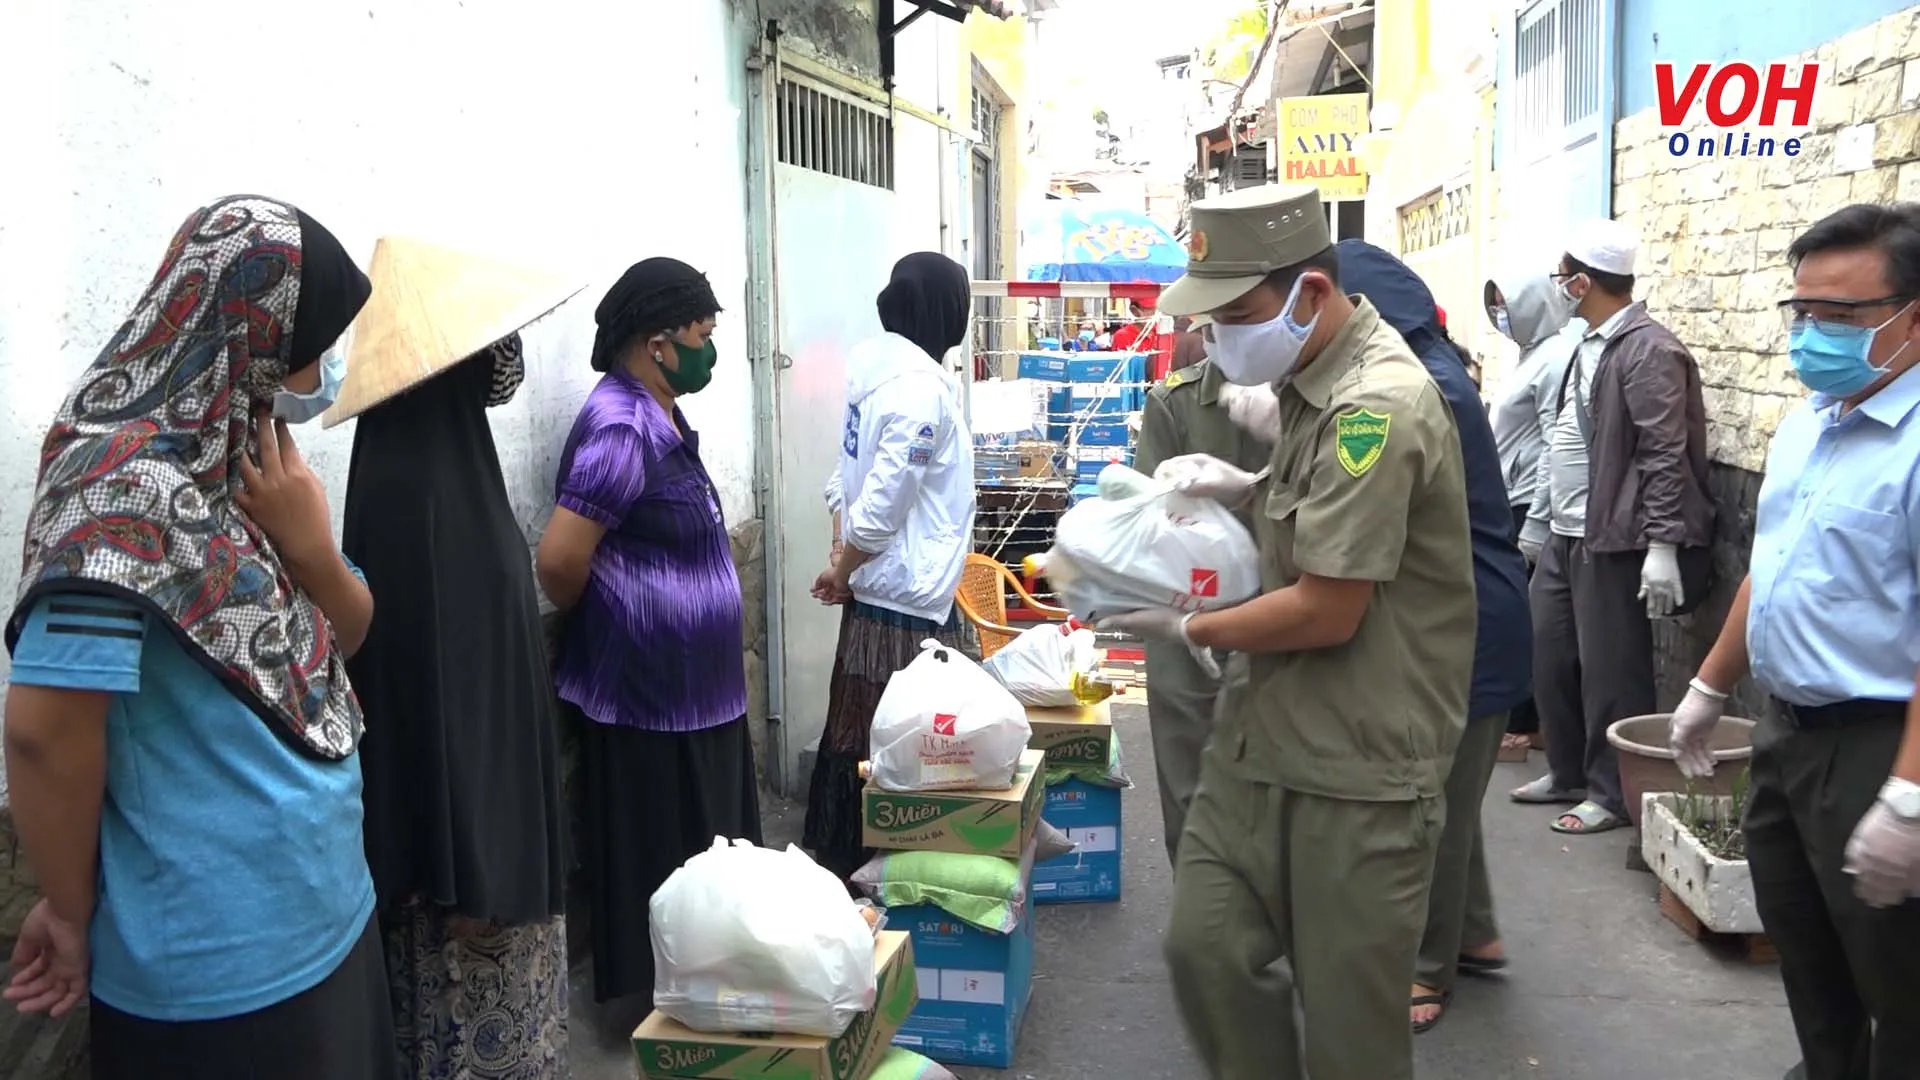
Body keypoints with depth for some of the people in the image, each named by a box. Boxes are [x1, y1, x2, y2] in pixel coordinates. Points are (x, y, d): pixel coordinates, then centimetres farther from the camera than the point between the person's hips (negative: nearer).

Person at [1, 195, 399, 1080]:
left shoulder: (249, 458, 5)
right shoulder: (129, 484, -21)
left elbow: (348, 635, 9)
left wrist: (311, 548, -11)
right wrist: (72, 912, -10)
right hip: (220, 961, -8)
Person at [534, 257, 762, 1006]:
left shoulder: (661, 417, 9)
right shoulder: (622, 430, -22)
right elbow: (558, 561, -27)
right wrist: (597, 625, -8)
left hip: (690, 685, 10)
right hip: (646, 692, -10)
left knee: (704, 850, 20)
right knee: (659, 856, 5)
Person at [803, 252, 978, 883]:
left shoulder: (874, 362, 8)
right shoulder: (922, 386, -21)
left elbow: (847, 477, 12)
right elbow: (883, 507, -23)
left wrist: (842, 558, 7)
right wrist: (843, 570, -8)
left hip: (877, 593, 9)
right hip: (911, 598, -9)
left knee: (859, 733, 18)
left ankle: (836, 855, 30)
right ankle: (857, 868, 13)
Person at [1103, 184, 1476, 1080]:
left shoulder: (1377, 409, -22)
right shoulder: (1316, 380, 9)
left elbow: (1326, 612, -22)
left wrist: (1185, 631, -8)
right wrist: (1253, 489, 7)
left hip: (1361, 767, -9)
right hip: (1268, 736, 9)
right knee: (1203, 948, 10)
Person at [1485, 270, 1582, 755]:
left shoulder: (1556, 356, -15)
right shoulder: (1535, 352, 14)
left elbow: (1555, 447, -19)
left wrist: (1535, 524, -19)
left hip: (1530, 507, -9)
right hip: (1512, 503, 9)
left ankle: (1523, 723, 8)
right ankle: (1512, 714, 20)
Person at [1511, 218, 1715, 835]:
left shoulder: (1648, 351, -15)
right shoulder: (1590, 346, 13)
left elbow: (1665, 457, -19)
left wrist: (1662, 545, -23)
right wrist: (1543, 519, 20)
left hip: (1612, 541, -9)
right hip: (1564, 535, 9)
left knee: (1610, 672, 1)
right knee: (1550, 659, 15)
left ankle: (1614, 794, 14)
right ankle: (1568, 773, 30)